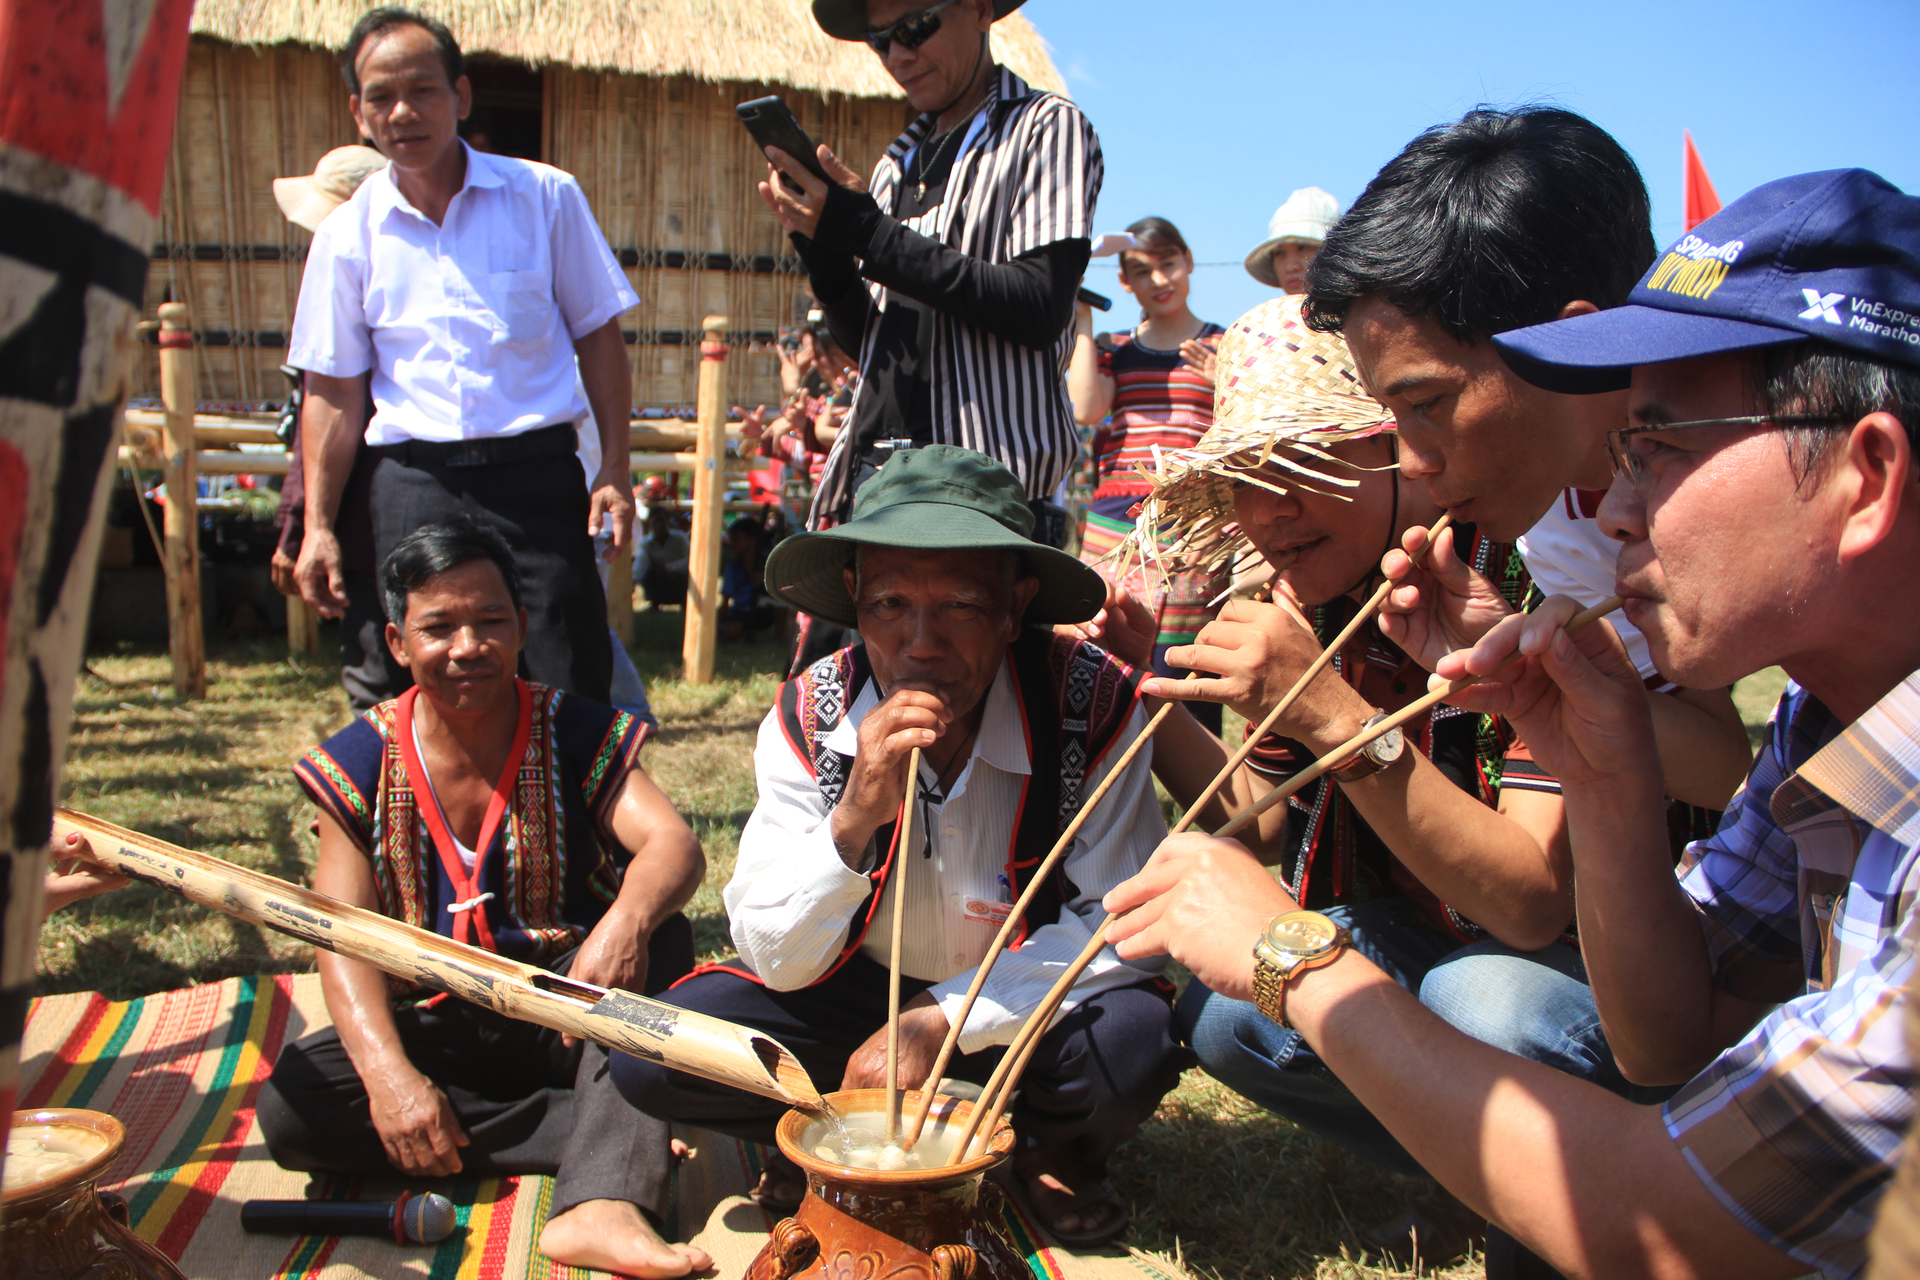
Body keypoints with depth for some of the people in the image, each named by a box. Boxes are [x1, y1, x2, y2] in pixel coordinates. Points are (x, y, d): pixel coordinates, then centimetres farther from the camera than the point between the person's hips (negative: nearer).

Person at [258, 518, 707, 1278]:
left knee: (661, 937, -28)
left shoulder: (578, 737, -6)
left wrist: (628, 919, -47)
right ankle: (601, 1139, -22)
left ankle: (601, 1202, -41)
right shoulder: (360, 763, -3)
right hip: (440, 1027, 1)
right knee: (289, 1104, -24)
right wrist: (388, 1071, -28)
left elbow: (674, 845, -22)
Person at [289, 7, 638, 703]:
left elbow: (598, 337, 8)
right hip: (415, 483, 2)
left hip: (538, 471, -1)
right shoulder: (348, 234, 7)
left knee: (572, 697, -4)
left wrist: (615, 468, -1)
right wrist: (318, 527, 5)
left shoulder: (545, 196, 4)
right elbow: (333, 390, 11)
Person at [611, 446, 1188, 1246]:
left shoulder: (1092, 704, -21)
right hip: (857, 989, 1)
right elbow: (776, 961, -16)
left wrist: (940, 1021, -26)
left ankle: (1049, 1144, 2)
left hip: (1018, 1001, -1)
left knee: (1132, 1040, -33)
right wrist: (855, 818, -35)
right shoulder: (806, 718, -16)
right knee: (651, 1053, -20)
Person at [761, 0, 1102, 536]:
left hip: (987, 475, -6)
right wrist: (824, 254, -1)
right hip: (873, 467, 6)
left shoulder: (1045, 126, 4)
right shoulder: (896, 164, 23)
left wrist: (867, 232, -12)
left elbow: (1040, 309, -12)